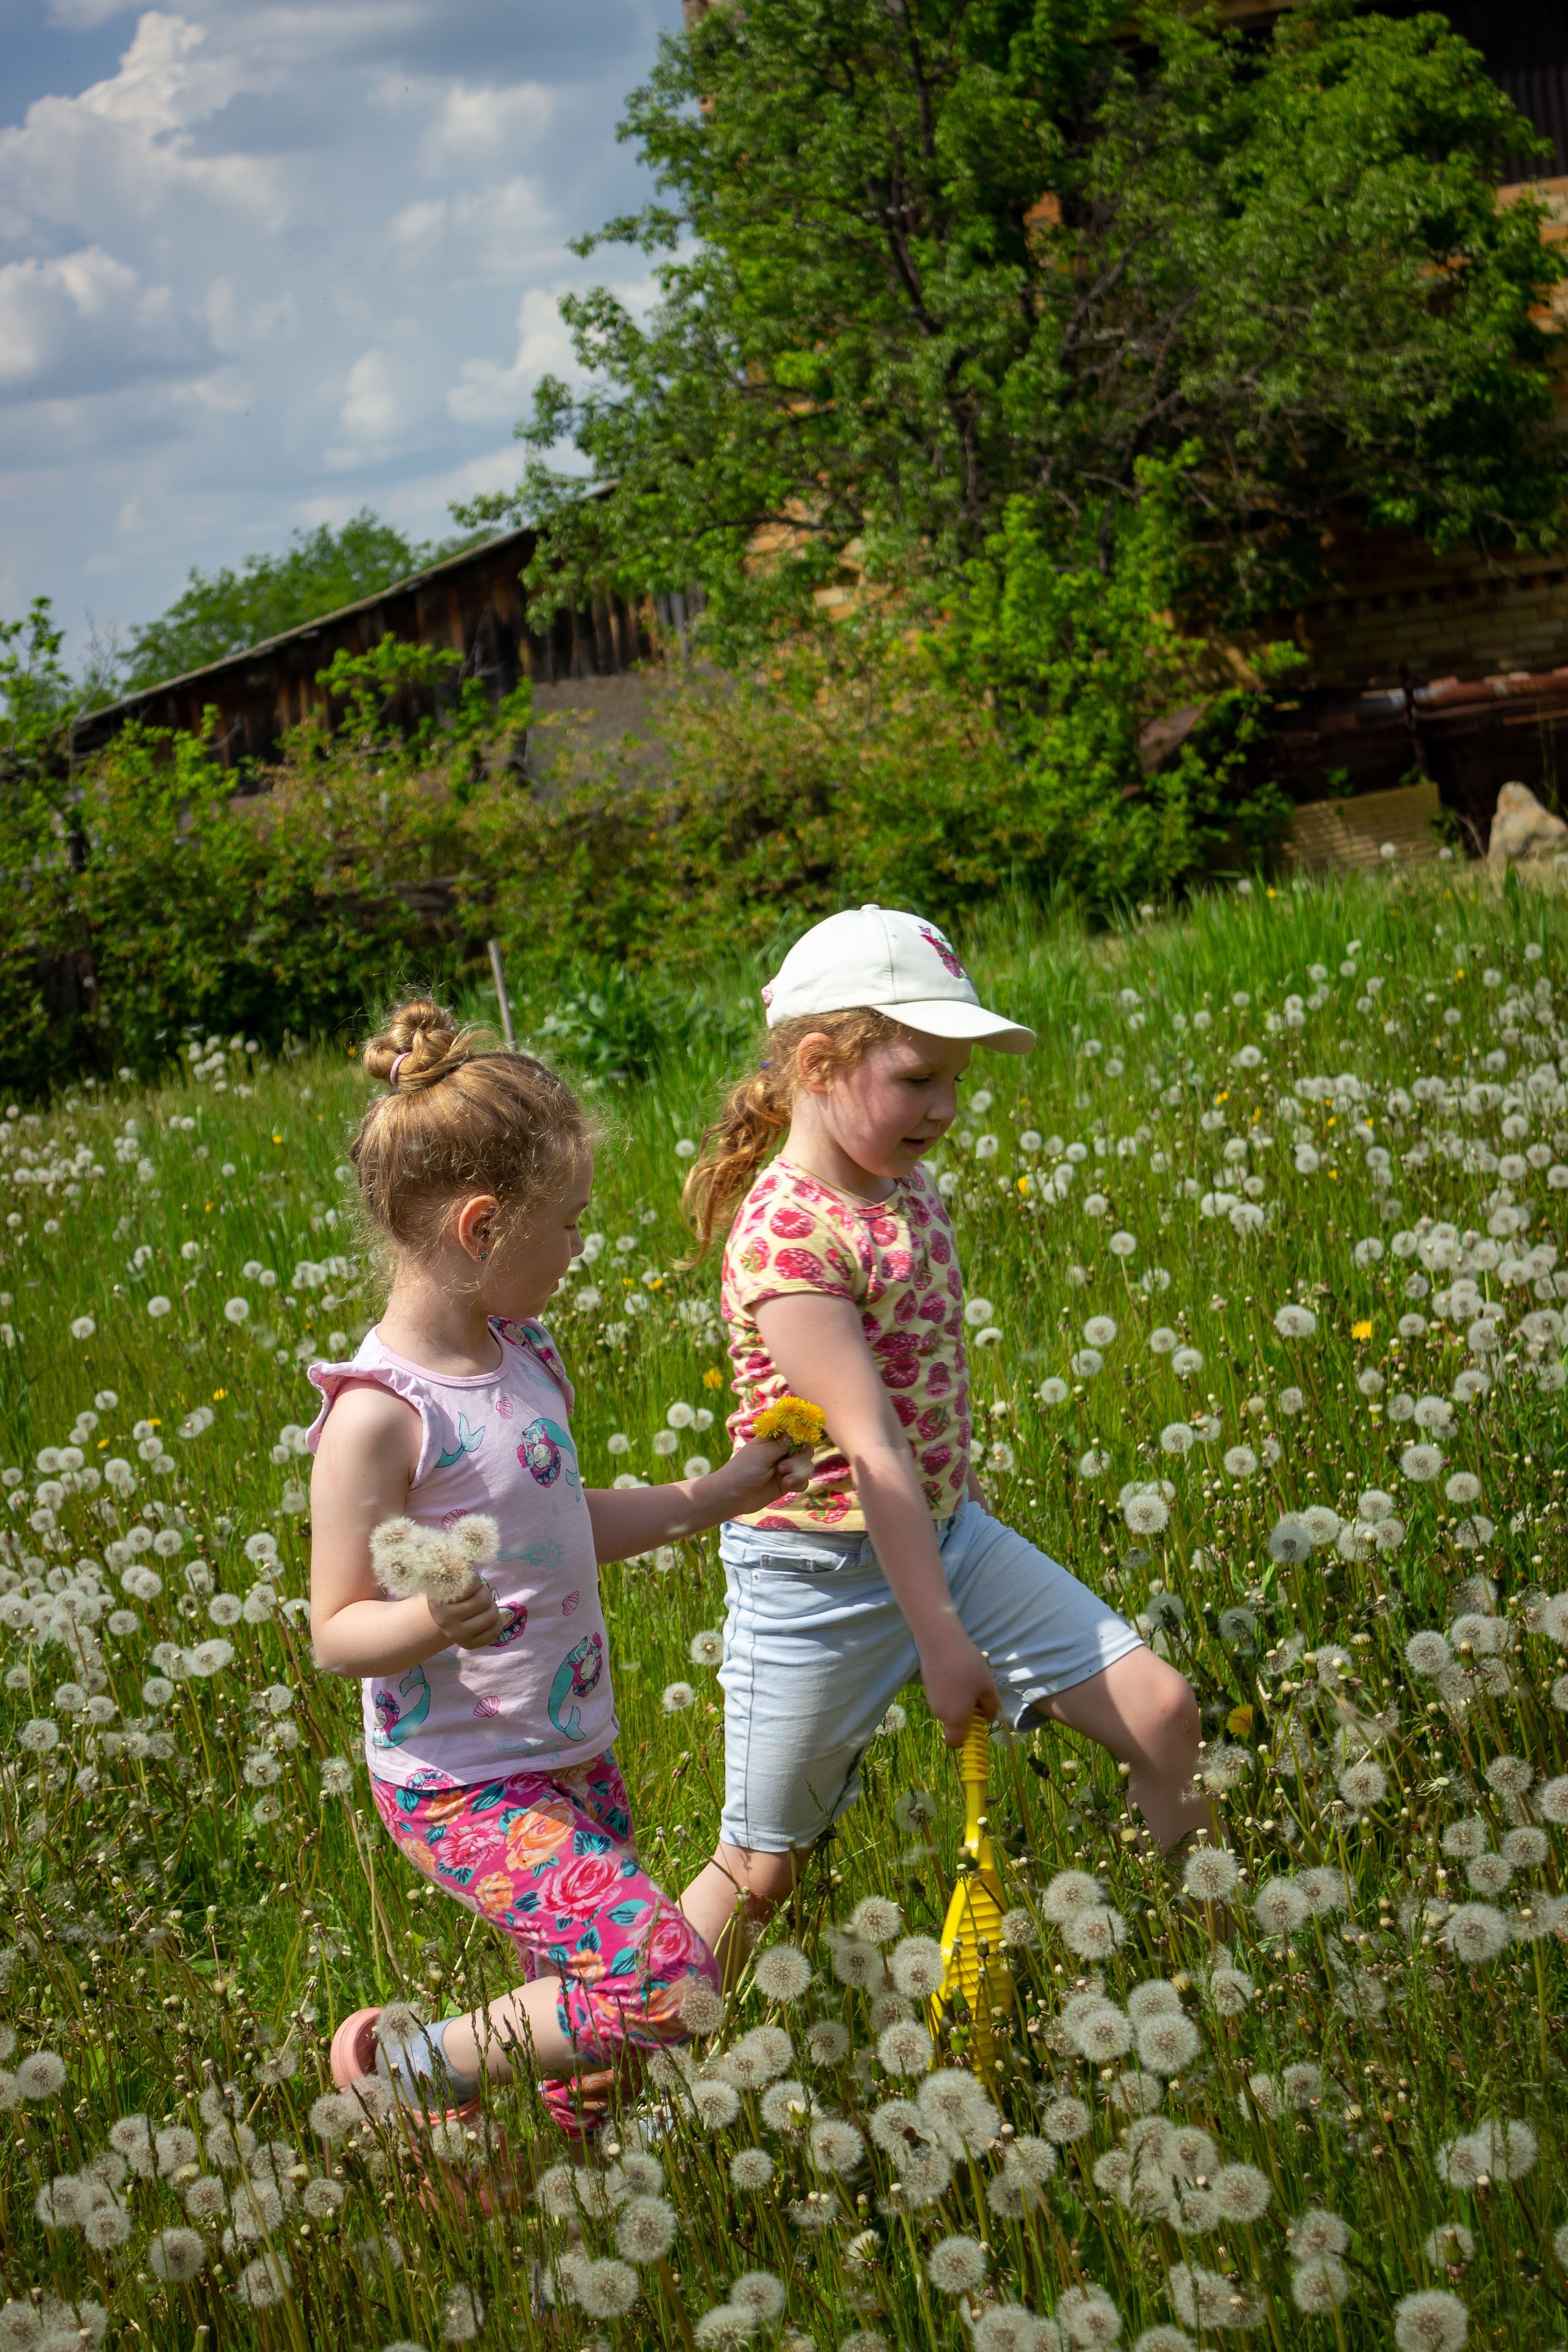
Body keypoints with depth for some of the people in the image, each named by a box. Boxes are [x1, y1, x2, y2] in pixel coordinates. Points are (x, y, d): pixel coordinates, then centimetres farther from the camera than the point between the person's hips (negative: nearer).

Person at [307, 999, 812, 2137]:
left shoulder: (523, 1356, 6)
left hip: (574, 1754, 9)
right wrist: (430, 1623, -37)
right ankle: (419, 2064, -1)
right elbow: (337, 1631, -17)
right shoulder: (381, 1412, -20)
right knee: (668, 1982, -20)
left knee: (596, 2005, 15)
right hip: (465, 1787, -9)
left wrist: (718, 1495, 24)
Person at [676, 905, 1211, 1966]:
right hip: (823, 1572, -7)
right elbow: (872, 1450, -26)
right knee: (759, 1875, 4)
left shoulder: (909, 1185, 3)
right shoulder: (787, 1237, -23)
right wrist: (941, 1638, -27)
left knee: (1162, 1714, -4)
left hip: (948, 1533, 7)